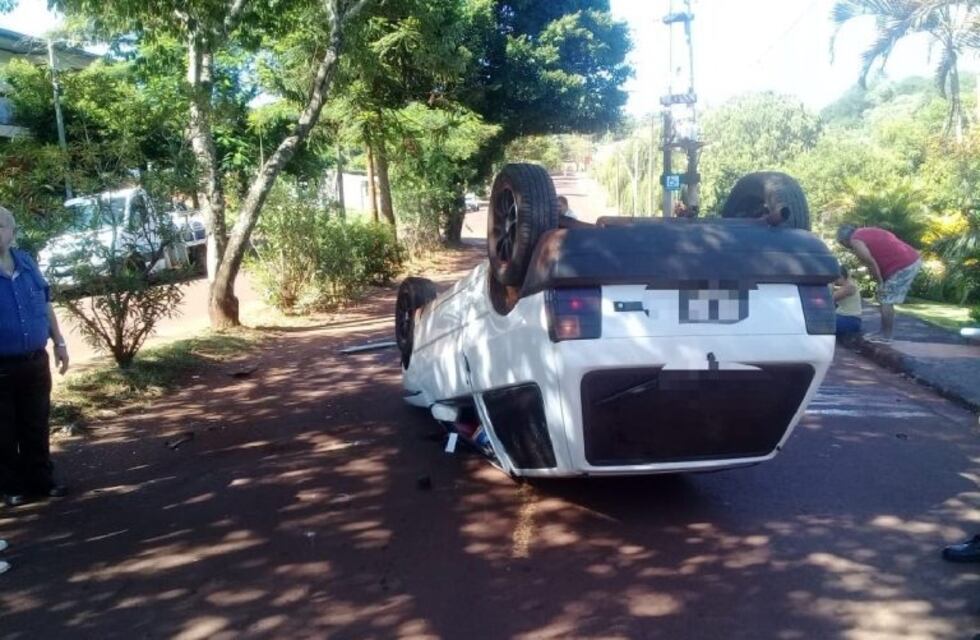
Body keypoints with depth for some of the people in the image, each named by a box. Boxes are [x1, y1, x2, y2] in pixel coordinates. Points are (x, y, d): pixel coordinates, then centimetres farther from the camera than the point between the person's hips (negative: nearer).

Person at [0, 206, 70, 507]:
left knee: (36, 428, 14)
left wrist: (58, 342, 13)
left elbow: (45, 304, 13)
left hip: (35, 361, 4)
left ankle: (41, 480, 26)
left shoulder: (27, 262, 4)